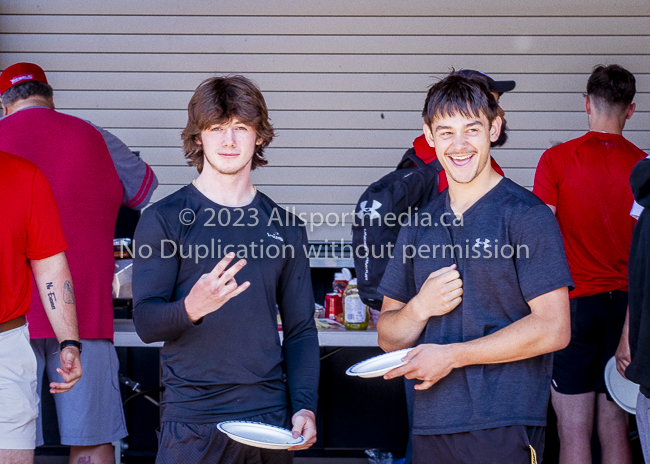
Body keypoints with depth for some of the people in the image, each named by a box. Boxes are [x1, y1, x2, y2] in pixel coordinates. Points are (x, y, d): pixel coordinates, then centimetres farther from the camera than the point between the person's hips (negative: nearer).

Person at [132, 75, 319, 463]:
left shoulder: (286, 227, 10)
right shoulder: (163, 220, -1)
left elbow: (301, 330, 12)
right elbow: (146, 322, -8)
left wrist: (305, 406, -1)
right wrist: (191, 308, -29)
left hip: (270, 414, 3)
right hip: (192, 421, -3)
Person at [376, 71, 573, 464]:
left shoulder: (527, 215, -5)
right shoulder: (420, 224, 13)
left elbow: (553, 329, -13)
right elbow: (388, 337, 14)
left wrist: (451, 355, -11)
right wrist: (420, 307, -8)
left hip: (503, 431, -5)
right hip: (431, 426, 5)